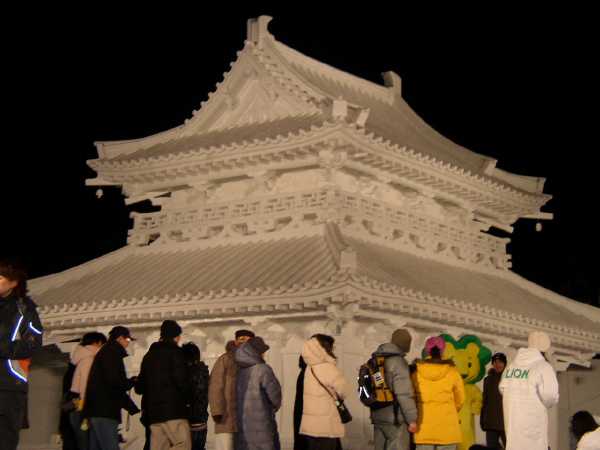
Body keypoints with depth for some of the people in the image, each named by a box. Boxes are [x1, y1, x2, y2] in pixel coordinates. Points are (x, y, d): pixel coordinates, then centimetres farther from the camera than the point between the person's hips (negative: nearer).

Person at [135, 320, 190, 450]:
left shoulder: (149, 355, 20)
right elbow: (181, 380, -13)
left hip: (153, 411, 8)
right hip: (173, 410, -8)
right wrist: (186, 396, 4)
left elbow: (139, 387, 20)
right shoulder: (175, 352, -2)